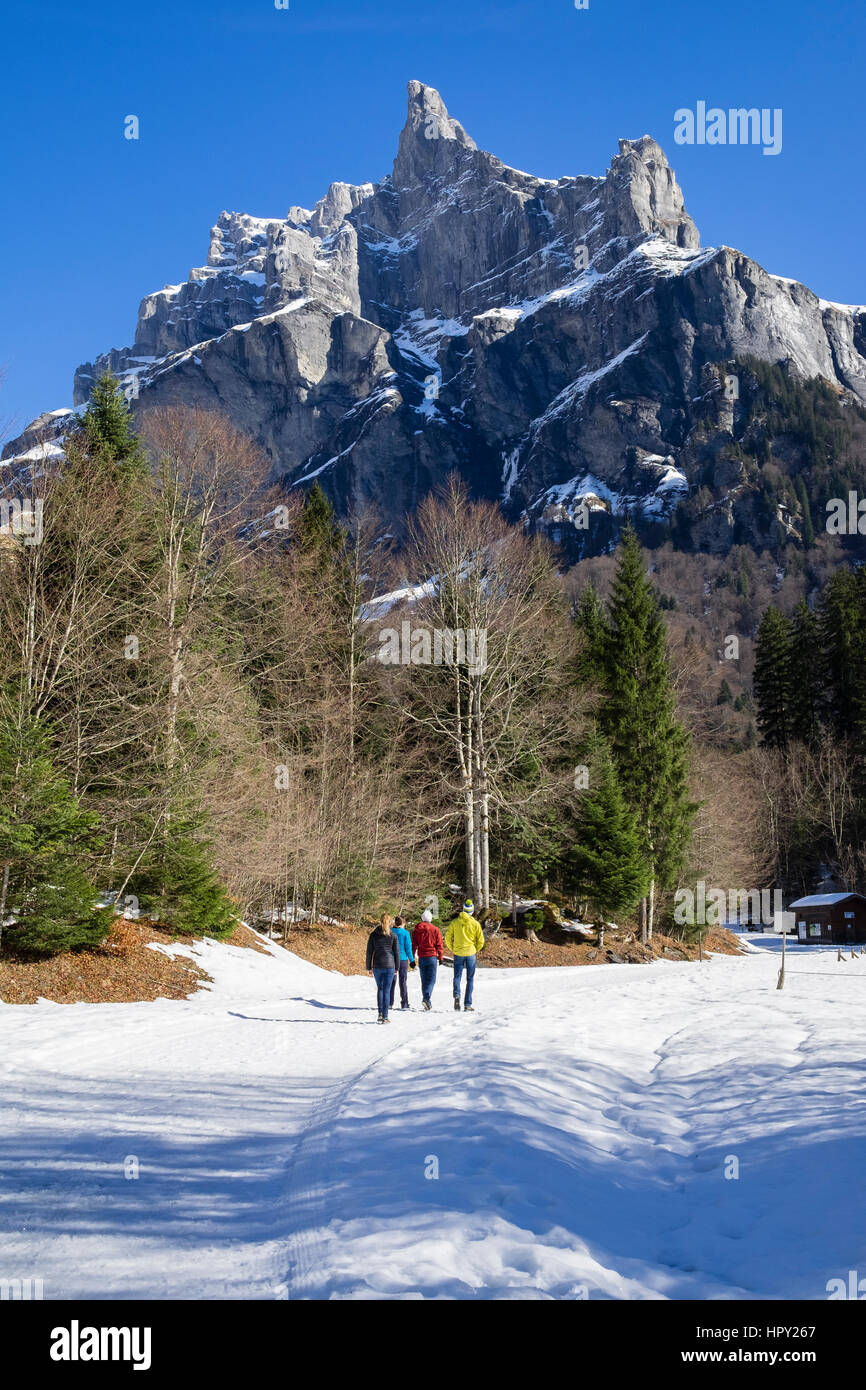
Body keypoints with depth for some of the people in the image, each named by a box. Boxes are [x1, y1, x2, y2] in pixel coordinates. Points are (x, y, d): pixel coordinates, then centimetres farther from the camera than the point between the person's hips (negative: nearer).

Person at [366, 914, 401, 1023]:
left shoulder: (373, 935, 2)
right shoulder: (393, 935, -1)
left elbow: (369, 952, 3)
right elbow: (397, 952, 1)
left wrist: (368, 968, 9)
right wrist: (396, 968, 10)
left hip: (377, 966, 1)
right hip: (389, 965, -1)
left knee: (380, 988, 18)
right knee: (387, 991, 2)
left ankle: (380, 1013, 11)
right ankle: (385, 1017, 0)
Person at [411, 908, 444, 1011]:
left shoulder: (416, 930, 4)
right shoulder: (435, 930, -4)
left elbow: (413, 945, 4)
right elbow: (440, 945, -2)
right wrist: (440, 957, 7)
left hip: (421, 958, 3)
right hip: (432, 957, -3)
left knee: (424, 980, 12)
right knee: (431, 979, -3)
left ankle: (427, 1001, 14)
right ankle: (426, 998, -23)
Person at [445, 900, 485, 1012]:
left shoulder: (455, 922, -1)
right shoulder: (476, 924, -3)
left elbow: (448, 937, -1)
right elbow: (481, 941, -1)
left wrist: (452, 949, 14)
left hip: (458, 953, 1)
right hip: (471, 954, -1)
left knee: (457, 977, 9)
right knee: (470, 979, 7)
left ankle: (457, 995, -20)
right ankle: (467, 1005, 4)